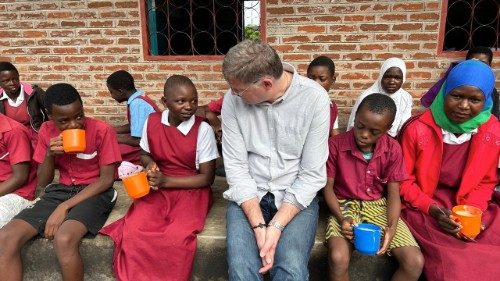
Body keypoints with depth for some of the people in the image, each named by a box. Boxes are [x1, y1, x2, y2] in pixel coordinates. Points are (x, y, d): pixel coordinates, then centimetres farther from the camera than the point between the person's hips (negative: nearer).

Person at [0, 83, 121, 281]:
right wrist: (50, 155, -15)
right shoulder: (46, 131, 1)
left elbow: (107, 179, -12)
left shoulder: (102, 131, -13)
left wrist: (64, 207, -19)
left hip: (95, 192, -4)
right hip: (61, 190, 5)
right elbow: (42, 183, 6)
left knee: (63, 240, -33)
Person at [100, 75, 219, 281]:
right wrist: (150, 165, -9)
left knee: (177, 237, -30)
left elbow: (207, 178, -9)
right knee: (133, 231, -23)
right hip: (158, 189, 3)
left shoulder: (203, 129, -13)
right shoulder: (152, 121, -3)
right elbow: (145, 154, 16)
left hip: (191, 190, -3)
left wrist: (166, 181, -16)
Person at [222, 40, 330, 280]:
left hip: (297, 197, -1)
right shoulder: (233, 99, -9)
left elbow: (312, 175, -13)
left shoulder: (315, 98, -14)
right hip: (248, 195, 1)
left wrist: (276, 226, -20)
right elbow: (236, 166, -8)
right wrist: (258, 225, -17)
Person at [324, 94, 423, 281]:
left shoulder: (393, 150, -5)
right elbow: (328, 187, -4)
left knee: (415, 262, -15)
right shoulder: (335, 145, -12)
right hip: (346, 205, -2)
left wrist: (392, 227, -18)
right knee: (338, 259, -31)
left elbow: (393, 194, -1)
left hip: (379, 206, 3)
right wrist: (341, 218, -19)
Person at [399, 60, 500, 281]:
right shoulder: (418, 130, -14)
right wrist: (431, 208, -18)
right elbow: (403, 180, -6)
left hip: (469, 209, 4)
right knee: (454, 263, -22)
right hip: (422, 207, -3)